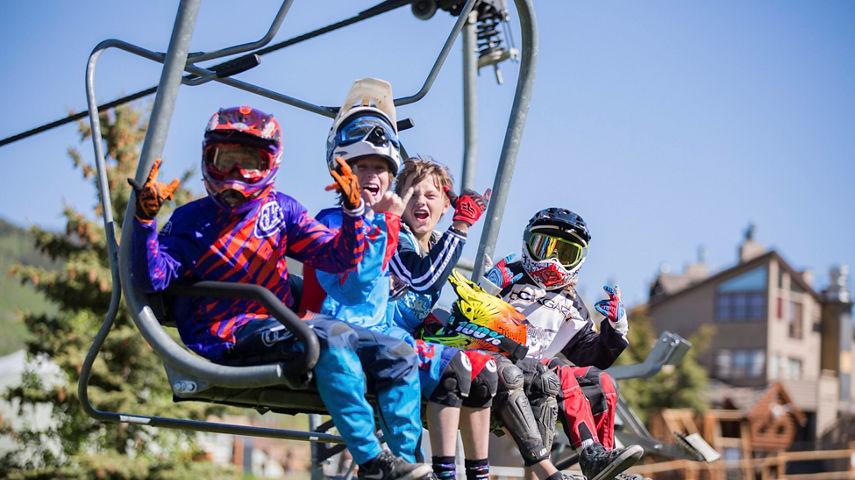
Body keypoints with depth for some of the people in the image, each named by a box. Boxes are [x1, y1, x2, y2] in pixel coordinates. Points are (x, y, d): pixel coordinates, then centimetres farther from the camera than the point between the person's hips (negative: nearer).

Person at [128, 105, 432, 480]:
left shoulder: (281, 210, 14)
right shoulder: (191, 220, 4)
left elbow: (338, 257, 6)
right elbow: (151, 279, -10)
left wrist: (353, 210, -11)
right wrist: (145, 220, -24)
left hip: (279, 329, 6)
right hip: (229, 340, -6)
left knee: (398, 357, -4)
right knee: (332, 335, -33)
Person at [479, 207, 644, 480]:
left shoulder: (571, 306, 23)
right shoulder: (509, 278, 4)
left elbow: (592, 356, 19)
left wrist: (616, 327, 5)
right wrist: (487, 288, -22)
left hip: (537, 372, 6)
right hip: (496, 362, -6)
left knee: (601, 382, -14)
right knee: (559, 372, -32)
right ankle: (592, 456, -41)